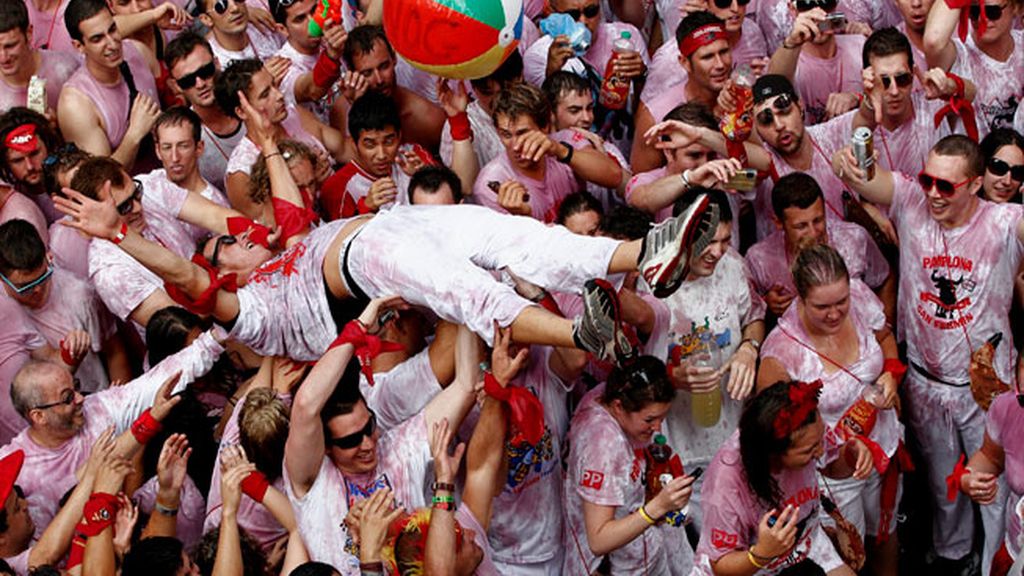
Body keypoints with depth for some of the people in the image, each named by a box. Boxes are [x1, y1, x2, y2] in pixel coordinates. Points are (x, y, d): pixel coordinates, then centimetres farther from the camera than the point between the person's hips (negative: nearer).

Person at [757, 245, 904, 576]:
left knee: (885, 535, 30)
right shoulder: (782, 351, -34)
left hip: (884, 445, 5)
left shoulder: (859, 296, -19)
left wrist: (891, 373, -15)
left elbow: (885, 337, 5)